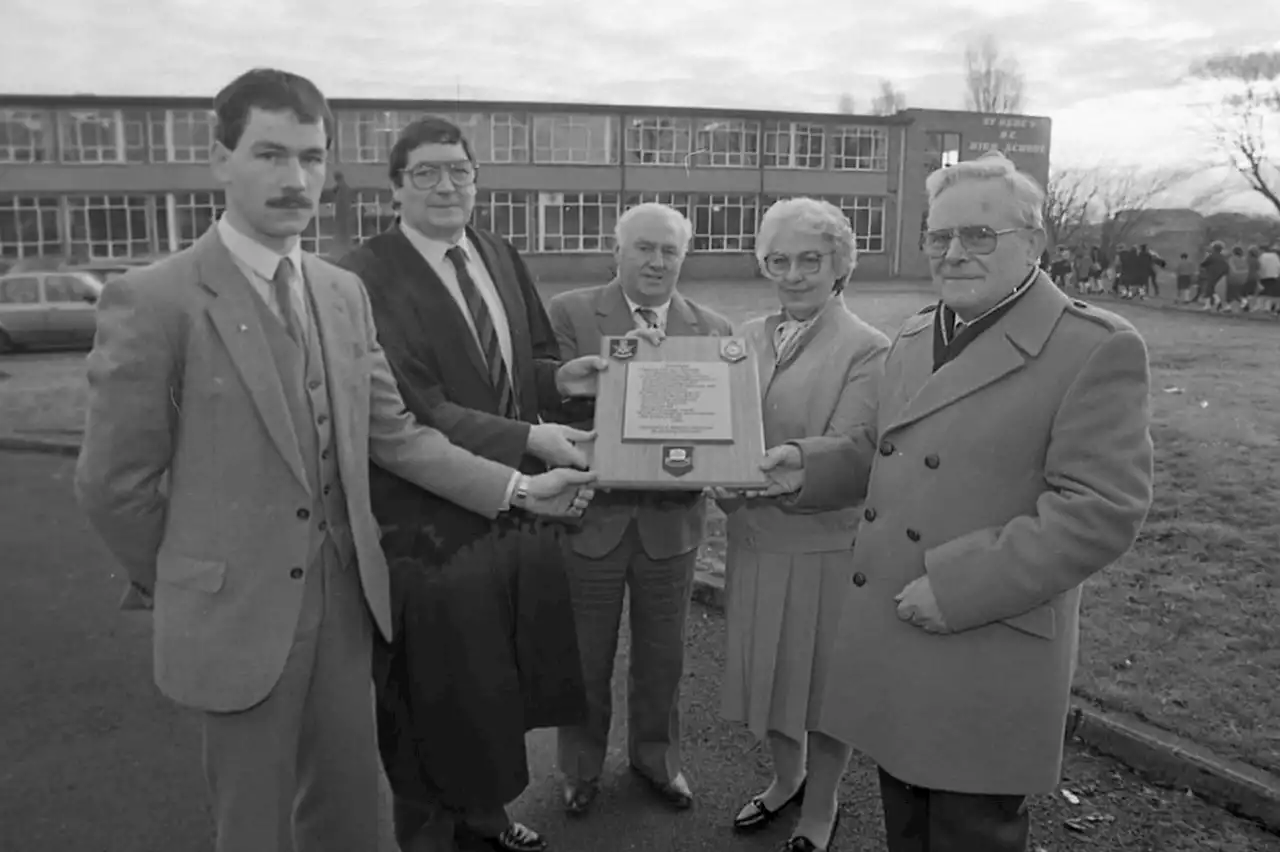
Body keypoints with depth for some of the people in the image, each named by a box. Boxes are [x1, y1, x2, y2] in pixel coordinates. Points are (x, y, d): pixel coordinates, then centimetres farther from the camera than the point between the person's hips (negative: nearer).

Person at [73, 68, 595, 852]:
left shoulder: (346, 292, 4)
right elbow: (115, 483, -9)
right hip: (239, 613, -5)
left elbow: (393, 433, 5)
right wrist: (183, 587, 2)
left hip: (346, 597, 5)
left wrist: (517, 490, -1)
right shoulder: (153, 301, -15)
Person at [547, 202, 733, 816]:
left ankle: (656, 758, 43)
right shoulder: (569, 312, -5)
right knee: (585, 659, 15)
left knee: (662, 657, 19)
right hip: (591, 513, -2)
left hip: (670, 518, 2)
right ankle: (581, 768, 38)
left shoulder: (714, 330, 3)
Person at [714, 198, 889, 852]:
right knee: (766, 665, 19)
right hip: (753, 538, 5)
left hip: (823, 543, -5)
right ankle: (786, 778, 45)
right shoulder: (747, 336, 5)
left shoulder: (866, 349, -12)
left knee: (822, 674, 11)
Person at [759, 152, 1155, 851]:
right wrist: (807, 465, 0)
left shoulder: (1098, 348, -12)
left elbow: (1101, 510, -18)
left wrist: (958, 589, -22)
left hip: (989, 659, -6)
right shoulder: (913, 336, 10)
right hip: (886, 640, 6)